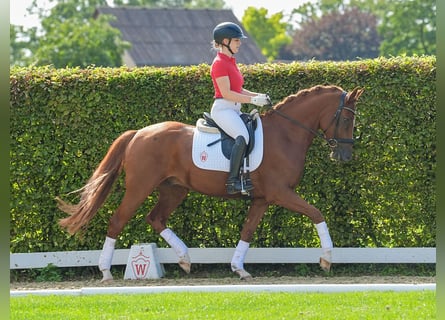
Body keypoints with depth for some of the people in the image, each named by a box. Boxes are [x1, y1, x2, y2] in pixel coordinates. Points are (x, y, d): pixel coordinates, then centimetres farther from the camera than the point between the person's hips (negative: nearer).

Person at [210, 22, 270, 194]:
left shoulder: (231, 61, 18)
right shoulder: (220, 63, -11)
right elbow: (226, 93, -18)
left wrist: (257, 96, 8)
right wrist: (252, 100, -18)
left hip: (234, 110, 10)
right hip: (223, 109, -10)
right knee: (242, 137, -31)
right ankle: (233, 181, -34)